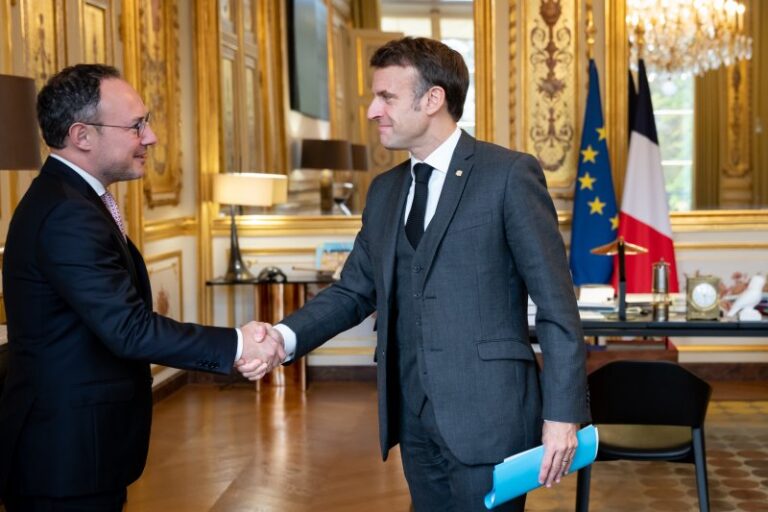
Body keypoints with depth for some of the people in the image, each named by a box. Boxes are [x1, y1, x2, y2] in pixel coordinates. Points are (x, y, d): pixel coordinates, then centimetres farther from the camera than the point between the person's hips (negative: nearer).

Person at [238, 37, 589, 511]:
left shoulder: (509, 174, -7)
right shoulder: (385, 190, 13)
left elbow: (556, 302, -9)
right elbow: (355, 290, 12)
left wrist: (563, 412, -12)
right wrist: (286, 336, -6)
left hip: (488, 413, -6)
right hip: (414, 417, 6)